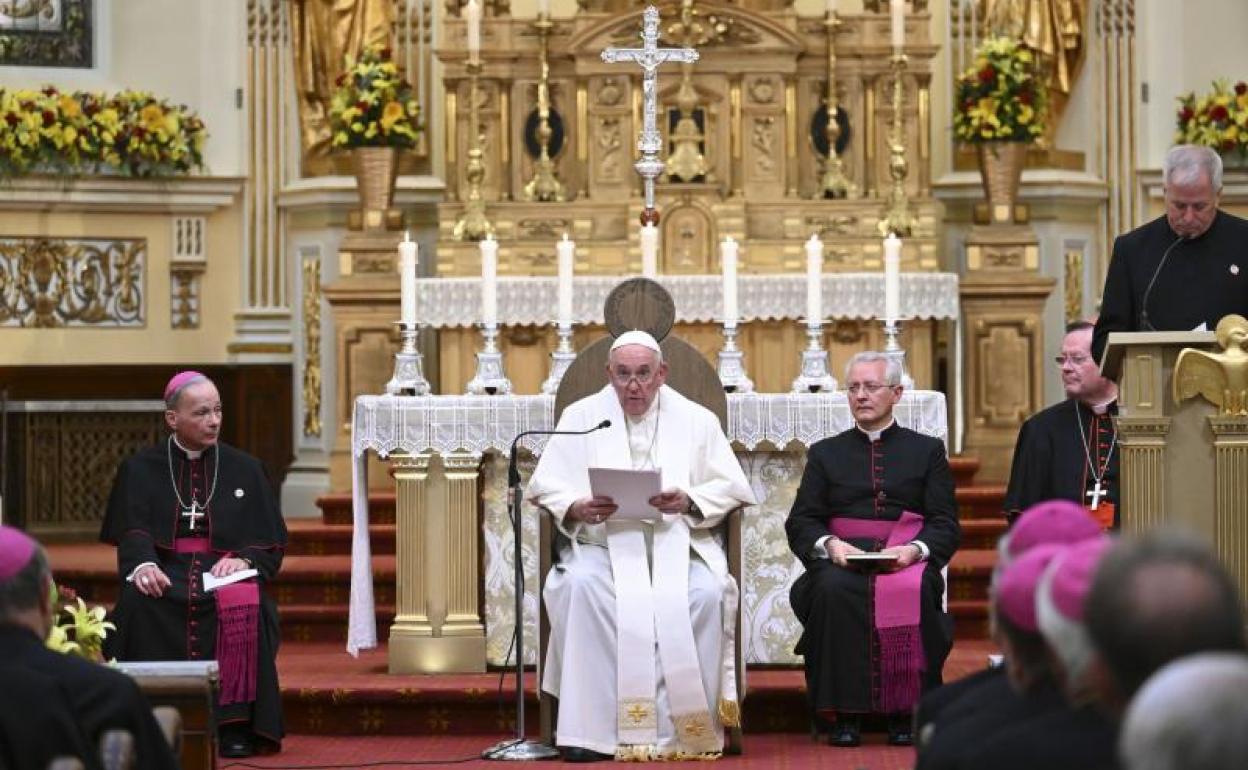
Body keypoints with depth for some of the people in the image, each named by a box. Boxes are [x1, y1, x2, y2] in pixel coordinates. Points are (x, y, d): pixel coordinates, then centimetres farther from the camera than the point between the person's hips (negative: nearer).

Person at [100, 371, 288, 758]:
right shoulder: (140, 469, 9)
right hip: (164, 571, 0)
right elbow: (133, 533, -6)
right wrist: (144, 565, -29)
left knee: (243, 606, -35)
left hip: (225, 569, 0)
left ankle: (236, 723, -27)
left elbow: (271, 545, 9)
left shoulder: (245, 469, 12)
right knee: (138, 603, -34)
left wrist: (243, 559, -14)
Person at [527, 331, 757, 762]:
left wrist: (689, 502, -16)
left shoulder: (696, 420, 11)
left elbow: (731, 488, 5)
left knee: (705, 593, -33)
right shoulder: (581, 416, 11)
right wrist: (576, 508, -18)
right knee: (581, 585, -34)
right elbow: (544, 485, 4)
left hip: (677, 542, 0)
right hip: (603, 543, 0)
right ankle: (591, 729, -32)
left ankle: (683, 727, -26)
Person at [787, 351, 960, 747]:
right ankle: (845, 713, -30)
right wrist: (829, 545, -10)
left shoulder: (927, 451, 19)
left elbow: (946, 525, 9)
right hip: (842, 559, 1)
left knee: (914, 591, -36)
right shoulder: (826, 453, 22)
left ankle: (903, 713, -27)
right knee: (832, 589, -35)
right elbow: (800, 522, 13)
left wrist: (914, 549, -13)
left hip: (905, 562, -1)